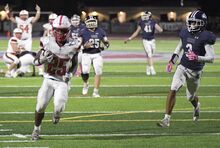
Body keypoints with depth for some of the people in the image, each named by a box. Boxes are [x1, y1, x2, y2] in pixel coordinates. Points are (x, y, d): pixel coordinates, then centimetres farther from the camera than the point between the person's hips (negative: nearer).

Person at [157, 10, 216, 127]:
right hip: (182, 67, 3)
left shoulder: (205, 37, -15)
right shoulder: (185, 33, 1)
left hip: (195, 72, -3)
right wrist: (172, 61, 9)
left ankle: (197, 106, 52)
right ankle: (167, 119, -11)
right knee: (173, 90, -15)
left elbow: (211, 58, -18)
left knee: (191, 97, 14)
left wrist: (197, 58, -34)